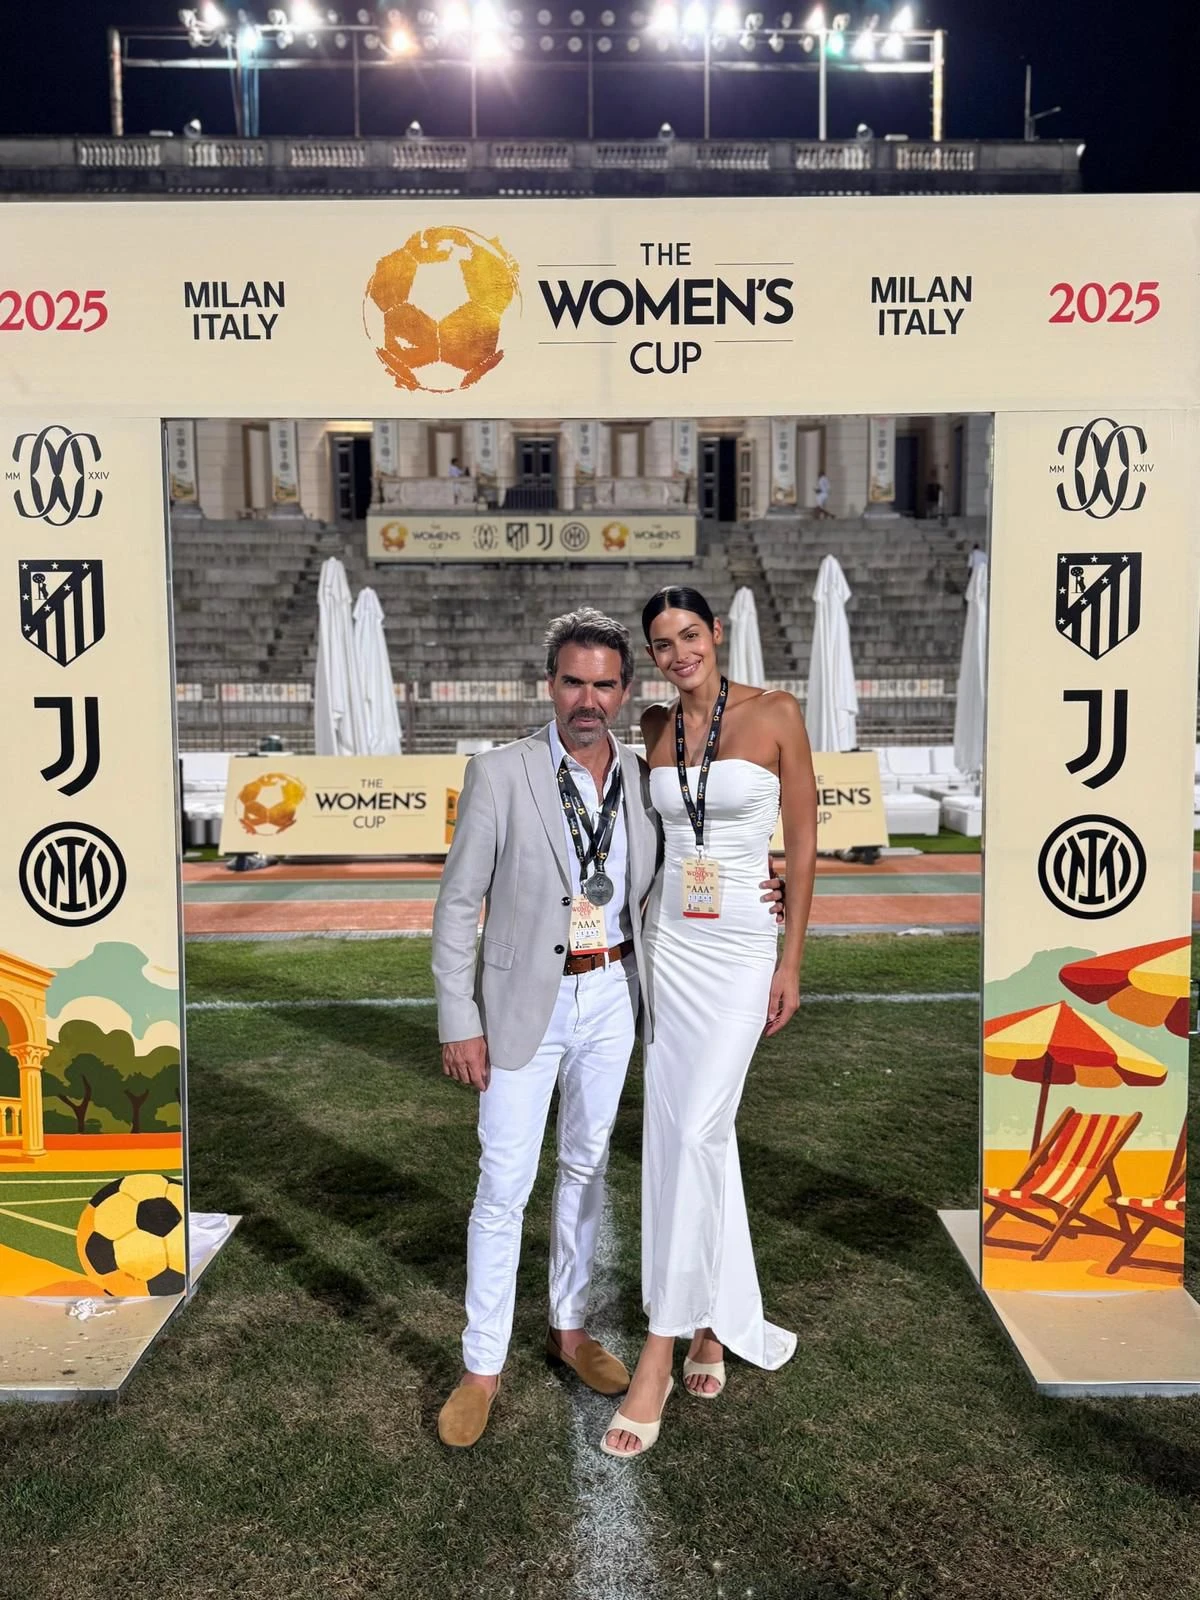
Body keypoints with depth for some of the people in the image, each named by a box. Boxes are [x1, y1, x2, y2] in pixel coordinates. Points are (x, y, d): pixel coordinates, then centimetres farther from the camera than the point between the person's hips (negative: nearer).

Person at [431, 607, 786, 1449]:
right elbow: (457, 905, -9)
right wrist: (459, 1023, -11)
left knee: (586, 1167, 17)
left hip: (611, 996, 4)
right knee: (505, 1187, 1)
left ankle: (571, 1327, 36)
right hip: (526, 1002, -4)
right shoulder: (501, 773, -13)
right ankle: (483, 1368, 19)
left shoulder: (643, 779, 0)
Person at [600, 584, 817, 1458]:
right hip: (669, 942, 4)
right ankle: (713, 1327, 24)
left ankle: (659, 1356, -1)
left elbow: (804, 843, -4)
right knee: (686, 1134, 8)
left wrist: (792, 960, -6)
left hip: (743, 944, -4)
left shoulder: (777, 714, -5)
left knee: (695, 1131, -10)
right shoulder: (653, 728, 7)